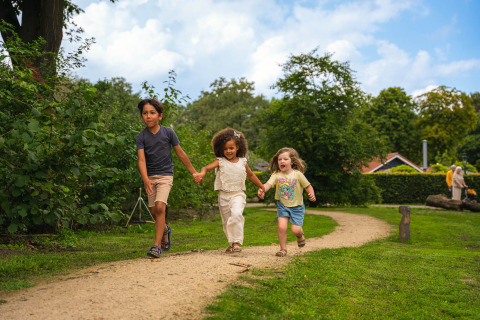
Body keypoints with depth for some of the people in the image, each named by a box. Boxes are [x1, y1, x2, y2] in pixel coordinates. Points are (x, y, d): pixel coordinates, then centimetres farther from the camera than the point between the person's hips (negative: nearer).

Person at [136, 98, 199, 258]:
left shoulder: (168, 132, -7)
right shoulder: (141, 136, -7)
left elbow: (180, 153, 3)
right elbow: (141, 159, -17)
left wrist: (193, 172, 9)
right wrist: (145, 180, -33)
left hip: (165, 175, -2)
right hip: (150, 176, 2)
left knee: (159, 207, -18)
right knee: (153, 211, 8)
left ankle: (157, 245, -13)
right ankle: (165, 230, 40)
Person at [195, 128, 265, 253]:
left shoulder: (242, 162, 5)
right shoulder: (220, 161, -1)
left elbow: (251, 175, 21)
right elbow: (207, 167, -17)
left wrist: (262, 187, 27)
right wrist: (202, 173, -41)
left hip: (238, 194, -1)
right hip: (223, 195, 1)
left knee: (236, 214, -26)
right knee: (226, 221, 9)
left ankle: (237, 242, -21)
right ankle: (231, 243, 27)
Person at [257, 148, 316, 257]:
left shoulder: (297, 174, -9)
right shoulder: (276, 175, -6)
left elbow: (308, 186, -1)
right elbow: (268, 184, -21)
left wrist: (312, 194, -21)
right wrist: (262, 190, -42)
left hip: (297, 206, -1)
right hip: (282, 205, 1)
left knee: (295, 230, -8)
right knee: (282, 227, -14)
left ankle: (300, 235, 31)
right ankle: (283, 249, 7)